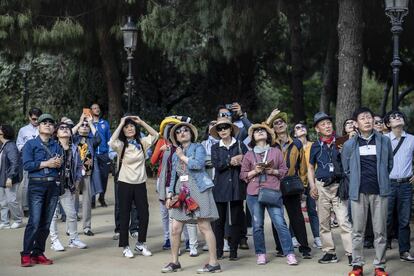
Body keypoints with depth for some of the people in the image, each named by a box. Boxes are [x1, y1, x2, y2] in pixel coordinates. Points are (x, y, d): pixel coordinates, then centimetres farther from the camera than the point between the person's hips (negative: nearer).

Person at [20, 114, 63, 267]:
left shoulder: (56, 146, 15)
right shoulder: (30, 144, 2)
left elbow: (62, 166, 16)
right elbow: (26, 165, -9)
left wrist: (59, 163, -7)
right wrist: (47, 163, -11)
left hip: (52, 186, 5)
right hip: (36, 185, -4)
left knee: (46, 223, 5)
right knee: (34, 222, -11)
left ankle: (38, 253, 13)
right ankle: (26, 255, -5)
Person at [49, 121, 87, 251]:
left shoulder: (74, 149, 10)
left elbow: (79, 166, 18)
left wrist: (77, 181, 11)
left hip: (68, 186, 5)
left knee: (72, 214, 9)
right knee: (53, 214, 1)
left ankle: (73, 239, 22)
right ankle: (54, 241, 10)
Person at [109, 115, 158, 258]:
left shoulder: (142, 142, 5)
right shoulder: (121, 144, -7)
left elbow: (155, 135, 8)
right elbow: (111, 142, -27)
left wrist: (141, 122, 0)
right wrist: (121, 123, -20)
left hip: (140, 183, 4)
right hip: (125, 183, -4)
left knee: (144, 214, 5)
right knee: (125, 215, 3)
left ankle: (140, 244, 22)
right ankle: (125, 246, 13)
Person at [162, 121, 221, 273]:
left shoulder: (198, 147, 2)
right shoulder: (176, 154, 20)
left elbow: (198, 164, -16)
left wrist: (183, 157, -3)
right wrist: (170, 194, 10)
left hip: (198, 190, -6)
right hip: (181, 192, 6)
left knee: (204, 227, -8)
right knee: (175, 229, 2)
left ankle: (213, 263, -6)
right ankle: (174, 262, 14)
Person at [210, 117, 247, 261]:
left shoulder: (240, 145, 9)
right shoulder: (215, 148, 11)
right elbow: (216, 164, -5)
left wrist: (239, 162, -16)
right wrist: (230, 162, -14)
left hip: (237, 188, 0)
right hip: (220, 188, 0)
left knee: (236, 220, 0)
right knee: (219, 220, 0)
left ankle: (233, 251, 8)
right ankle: (218, 251, 9)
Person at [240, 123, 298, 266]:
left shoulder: (276, 152, 11)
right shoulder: (248, 155, 11)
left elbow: (284, 170, 10)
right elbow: (243, 175, 9)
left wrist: (273, 171, -8)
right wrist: (255, 171, -7)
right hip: (254, 193, 1)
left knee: (280, 223, -8)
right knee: (257, 225, 1)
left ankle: (290, 254, -5)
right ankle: (261, 254, 12)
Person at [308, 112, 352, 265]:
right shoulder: (316, 146, 9)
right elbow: (311, 167, 16)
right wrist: (312, 186, 5)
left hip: (338, 186, -3)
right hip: (321, 187, 3)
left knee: (344, 221, -11)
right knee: (323, 222, 7)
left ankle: (351, 253, -9)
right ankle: (329, 252, 17)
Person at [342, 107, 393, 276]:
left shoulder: (384, 141, 4)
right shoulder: (349, 145, 3)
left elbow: (389, 164, 11)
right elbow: (346, 169, 12)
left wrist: (381, 181, 11)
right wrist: (357, 183, 10)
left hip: (379, 192, 0)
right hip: (358, 192, 0)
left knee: (380, 231, 3)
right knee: (358, 231, 4)